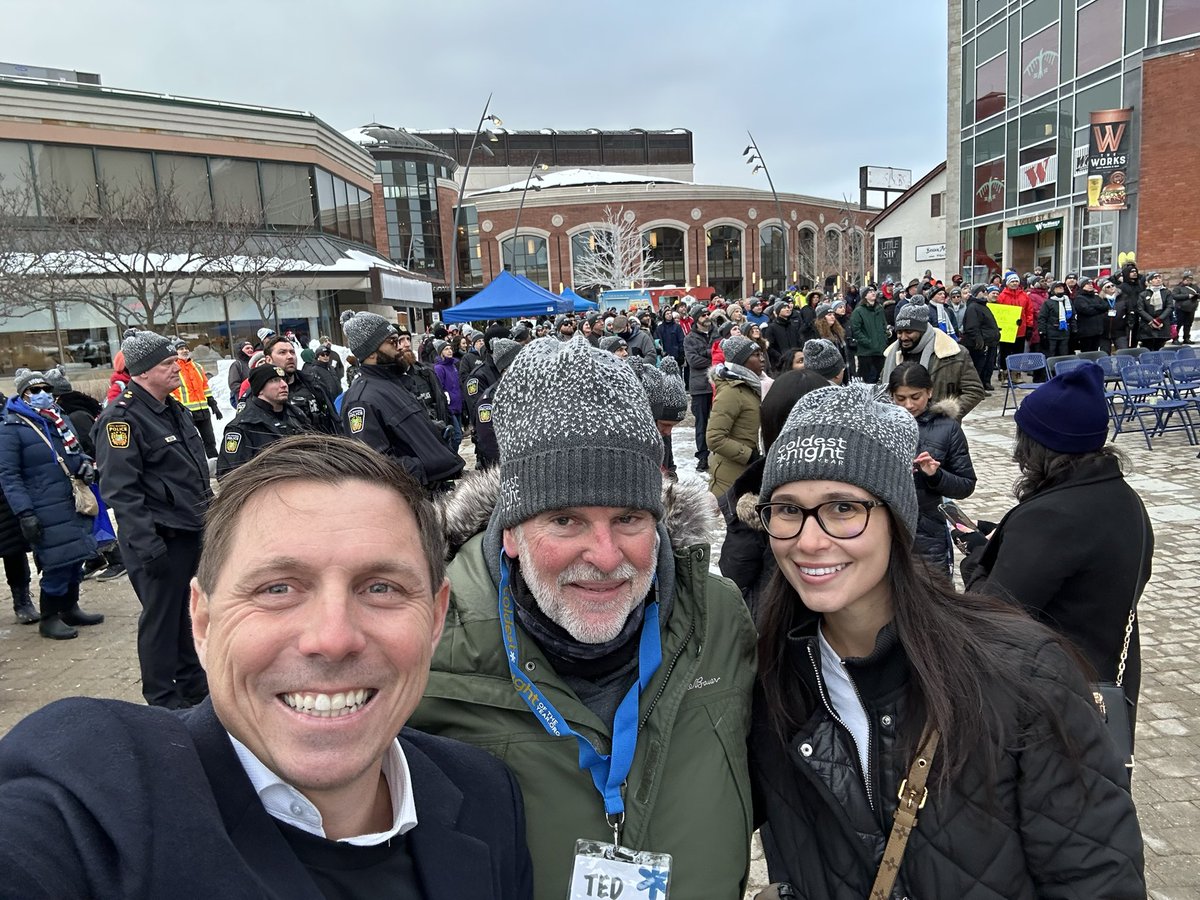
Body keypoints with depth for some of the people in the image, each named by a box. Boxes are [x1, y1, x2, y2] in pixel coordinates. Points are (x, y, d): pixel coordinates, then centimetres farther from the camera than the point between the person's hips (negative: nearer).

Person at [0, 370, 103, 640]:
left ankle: (70, 608, 29)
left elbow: (76, 451, 28)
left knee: (75, 558, 13)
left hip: (75, 505, 7)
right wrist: (24, 513, -18)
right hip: (46, 513, -7)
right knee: (57, 562, -5)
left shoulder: (60, 419, 15)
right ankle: (48, 618, 12)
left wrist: (85, 464, 4)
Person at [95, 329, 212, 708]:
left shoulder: (173, 408, 13)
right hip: (159, 539, -9)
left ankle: (194, 684, 32)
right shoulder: (122, 418, -17)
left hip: (191, 531, 9)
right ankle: (162, 701, 16)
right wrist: (146, 545, -25)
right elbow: (121, 490, -22)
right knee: (161, 617, 3)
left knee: (187, 610, 18)